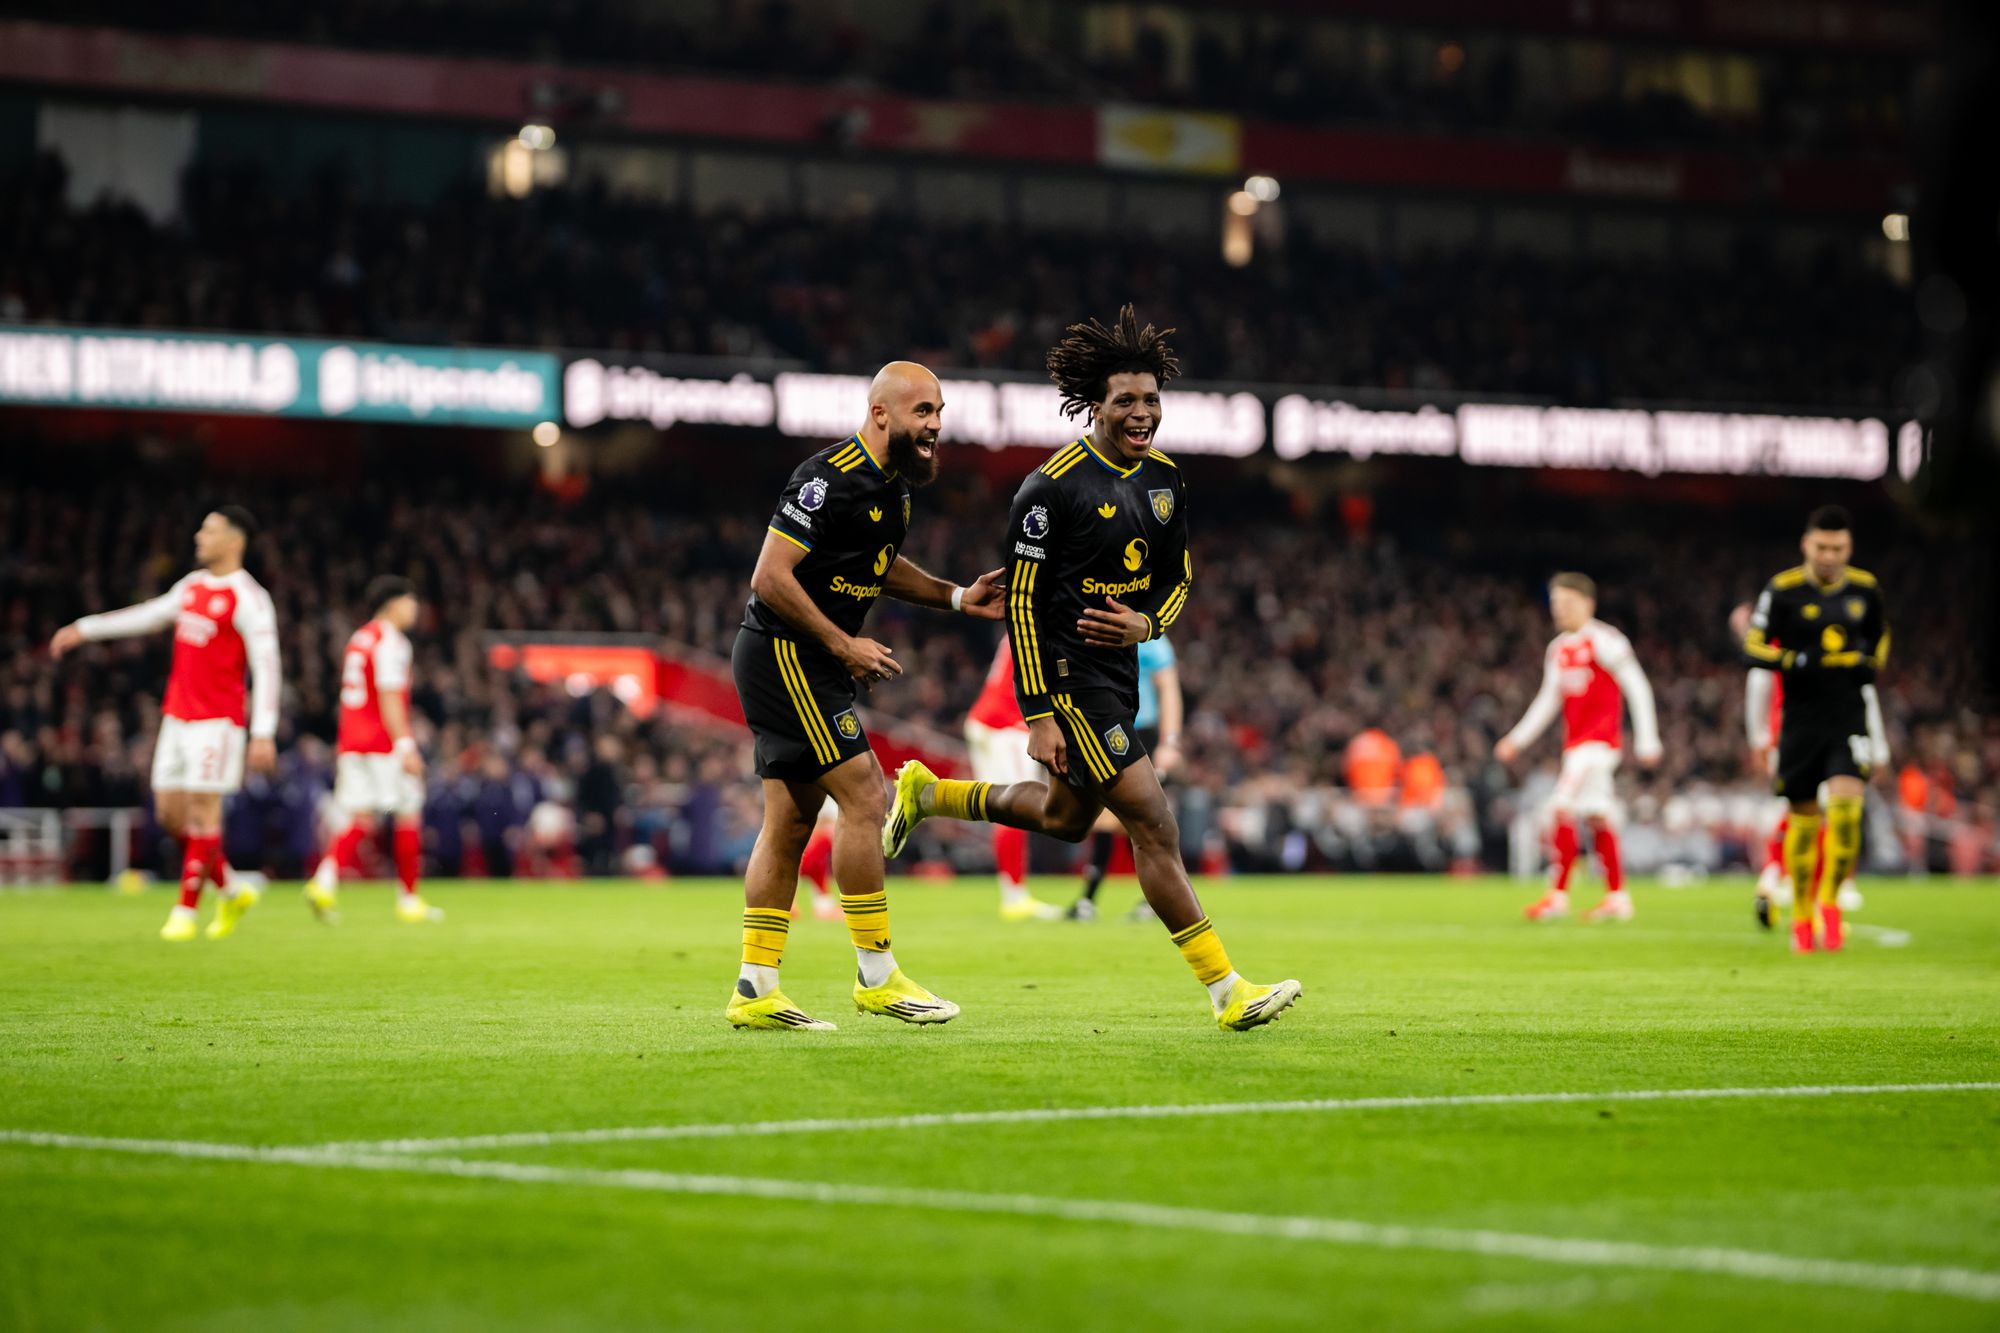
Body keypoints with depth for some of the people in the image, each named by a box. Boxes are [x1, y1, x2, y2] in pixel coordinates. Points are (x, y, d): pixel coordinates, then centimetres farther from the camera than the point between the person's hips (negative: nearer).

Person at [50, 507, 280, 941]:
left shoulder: (248, 598, -11)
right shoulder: (192, 585, 13)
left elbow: (266, 667, -15)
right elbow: (148, 615, 26)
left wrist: (264, 733, -21)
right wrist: (84, 629, 25)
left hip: (217, 719, -8)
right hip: (177, 716, 8)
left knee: (203, 810, -7)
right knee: (170, 811, 6)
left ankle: (186, 910, 0)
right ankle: (232, 891, 20)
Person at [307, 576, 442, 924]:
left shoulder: (358, 638, 17)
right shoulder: (389, 641, -10)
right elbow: (388, 698, -17)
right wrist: (405, 746, -19)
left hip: (351, 742, 8)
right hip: (385, 744, -8)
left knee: (356, 819, 2)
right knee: (408, 816, 4)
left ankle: (325, 881, -20)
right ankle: (409, 900, 9)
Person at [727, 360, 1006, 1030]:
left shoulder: (893, 484, 11)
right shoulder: (830, 478, -19)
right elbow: (771, 577, -21)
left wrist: (957, 597, 14)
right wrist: (845, 645, -18)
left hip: (804, 666, 10)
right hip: (785, 654, -10)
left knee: (790, 824, 9)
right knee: (862, 797, -11)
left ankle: (755, 991, 11)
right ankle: (877, 976, -4)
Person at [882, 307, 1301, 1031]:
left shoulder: (1166, 478, 5)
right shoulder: (1050, 488, -17)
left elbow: (1177, 577, 17)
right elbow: (1022, 603, -15)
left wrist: (1147, 624, -7)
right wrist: (1038, 718, -18)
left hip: (1119, 670, 9)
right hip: (1068, 675, -9)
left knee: (1066, 819, 24)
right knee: (1154, 826, -12)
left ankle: (927, 792, 44)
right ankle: (1226, 991, -10)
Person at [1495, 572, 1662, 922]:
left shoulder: (1605, 641, -10)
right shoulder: (1558, 649, 14)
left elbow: (1637, 688, -9)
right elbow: (1548, 699, 21)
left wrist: (1647, 740, -11)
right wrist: (1518, 739, 15)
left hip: (1598, 740, -8)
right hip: (1574, 743, 8)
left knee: (1564, 808, -15)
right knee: (1597, 817, 10)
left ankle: (1558, 895, -12)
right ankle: (1618, 898, 14)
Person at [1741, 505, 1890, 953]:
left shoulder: (1865, 589, 6)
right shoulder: (1782, 590, -4)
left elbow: (1880, 636, 25)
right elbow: (1753, 649, -6)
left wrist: (1871, 665, 5)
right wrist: (1798, 662, -21)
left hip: (1849, 718, 1)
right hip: (1801, 719, -1)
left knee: (1846, 801, -19)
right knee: (1803, 816, 4)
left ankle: (1830, 900, -2)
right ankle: (1801, 917, 20)